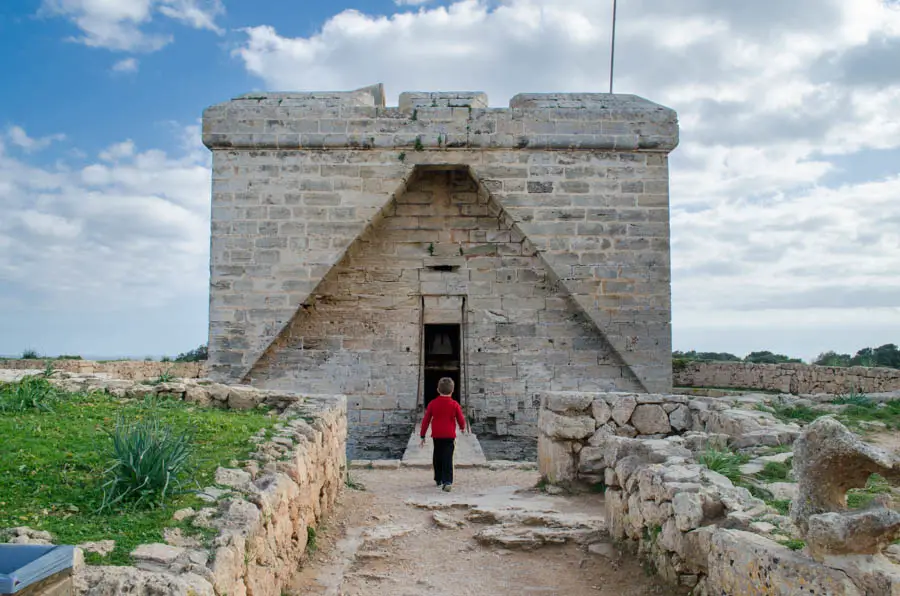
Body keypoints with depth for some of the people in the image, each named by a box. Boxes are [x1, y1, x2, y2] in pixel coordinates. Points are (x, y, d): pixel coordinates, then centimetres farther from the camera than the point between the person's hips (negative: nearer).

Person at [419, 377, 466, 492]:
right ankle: (447, 481, -14)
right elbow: (461, 419, 1)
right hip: (449, 435, -2)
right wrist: (463, 428, 24)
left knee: (437, 458, 17)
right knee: (448, 459, -3)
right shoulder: (454, 404, -5)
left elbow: (426, 420, 1)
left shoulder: (433, 403, -1)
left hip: (436, 436, 2)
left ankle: (438, 480, 26)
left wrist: (422, 436, 9)